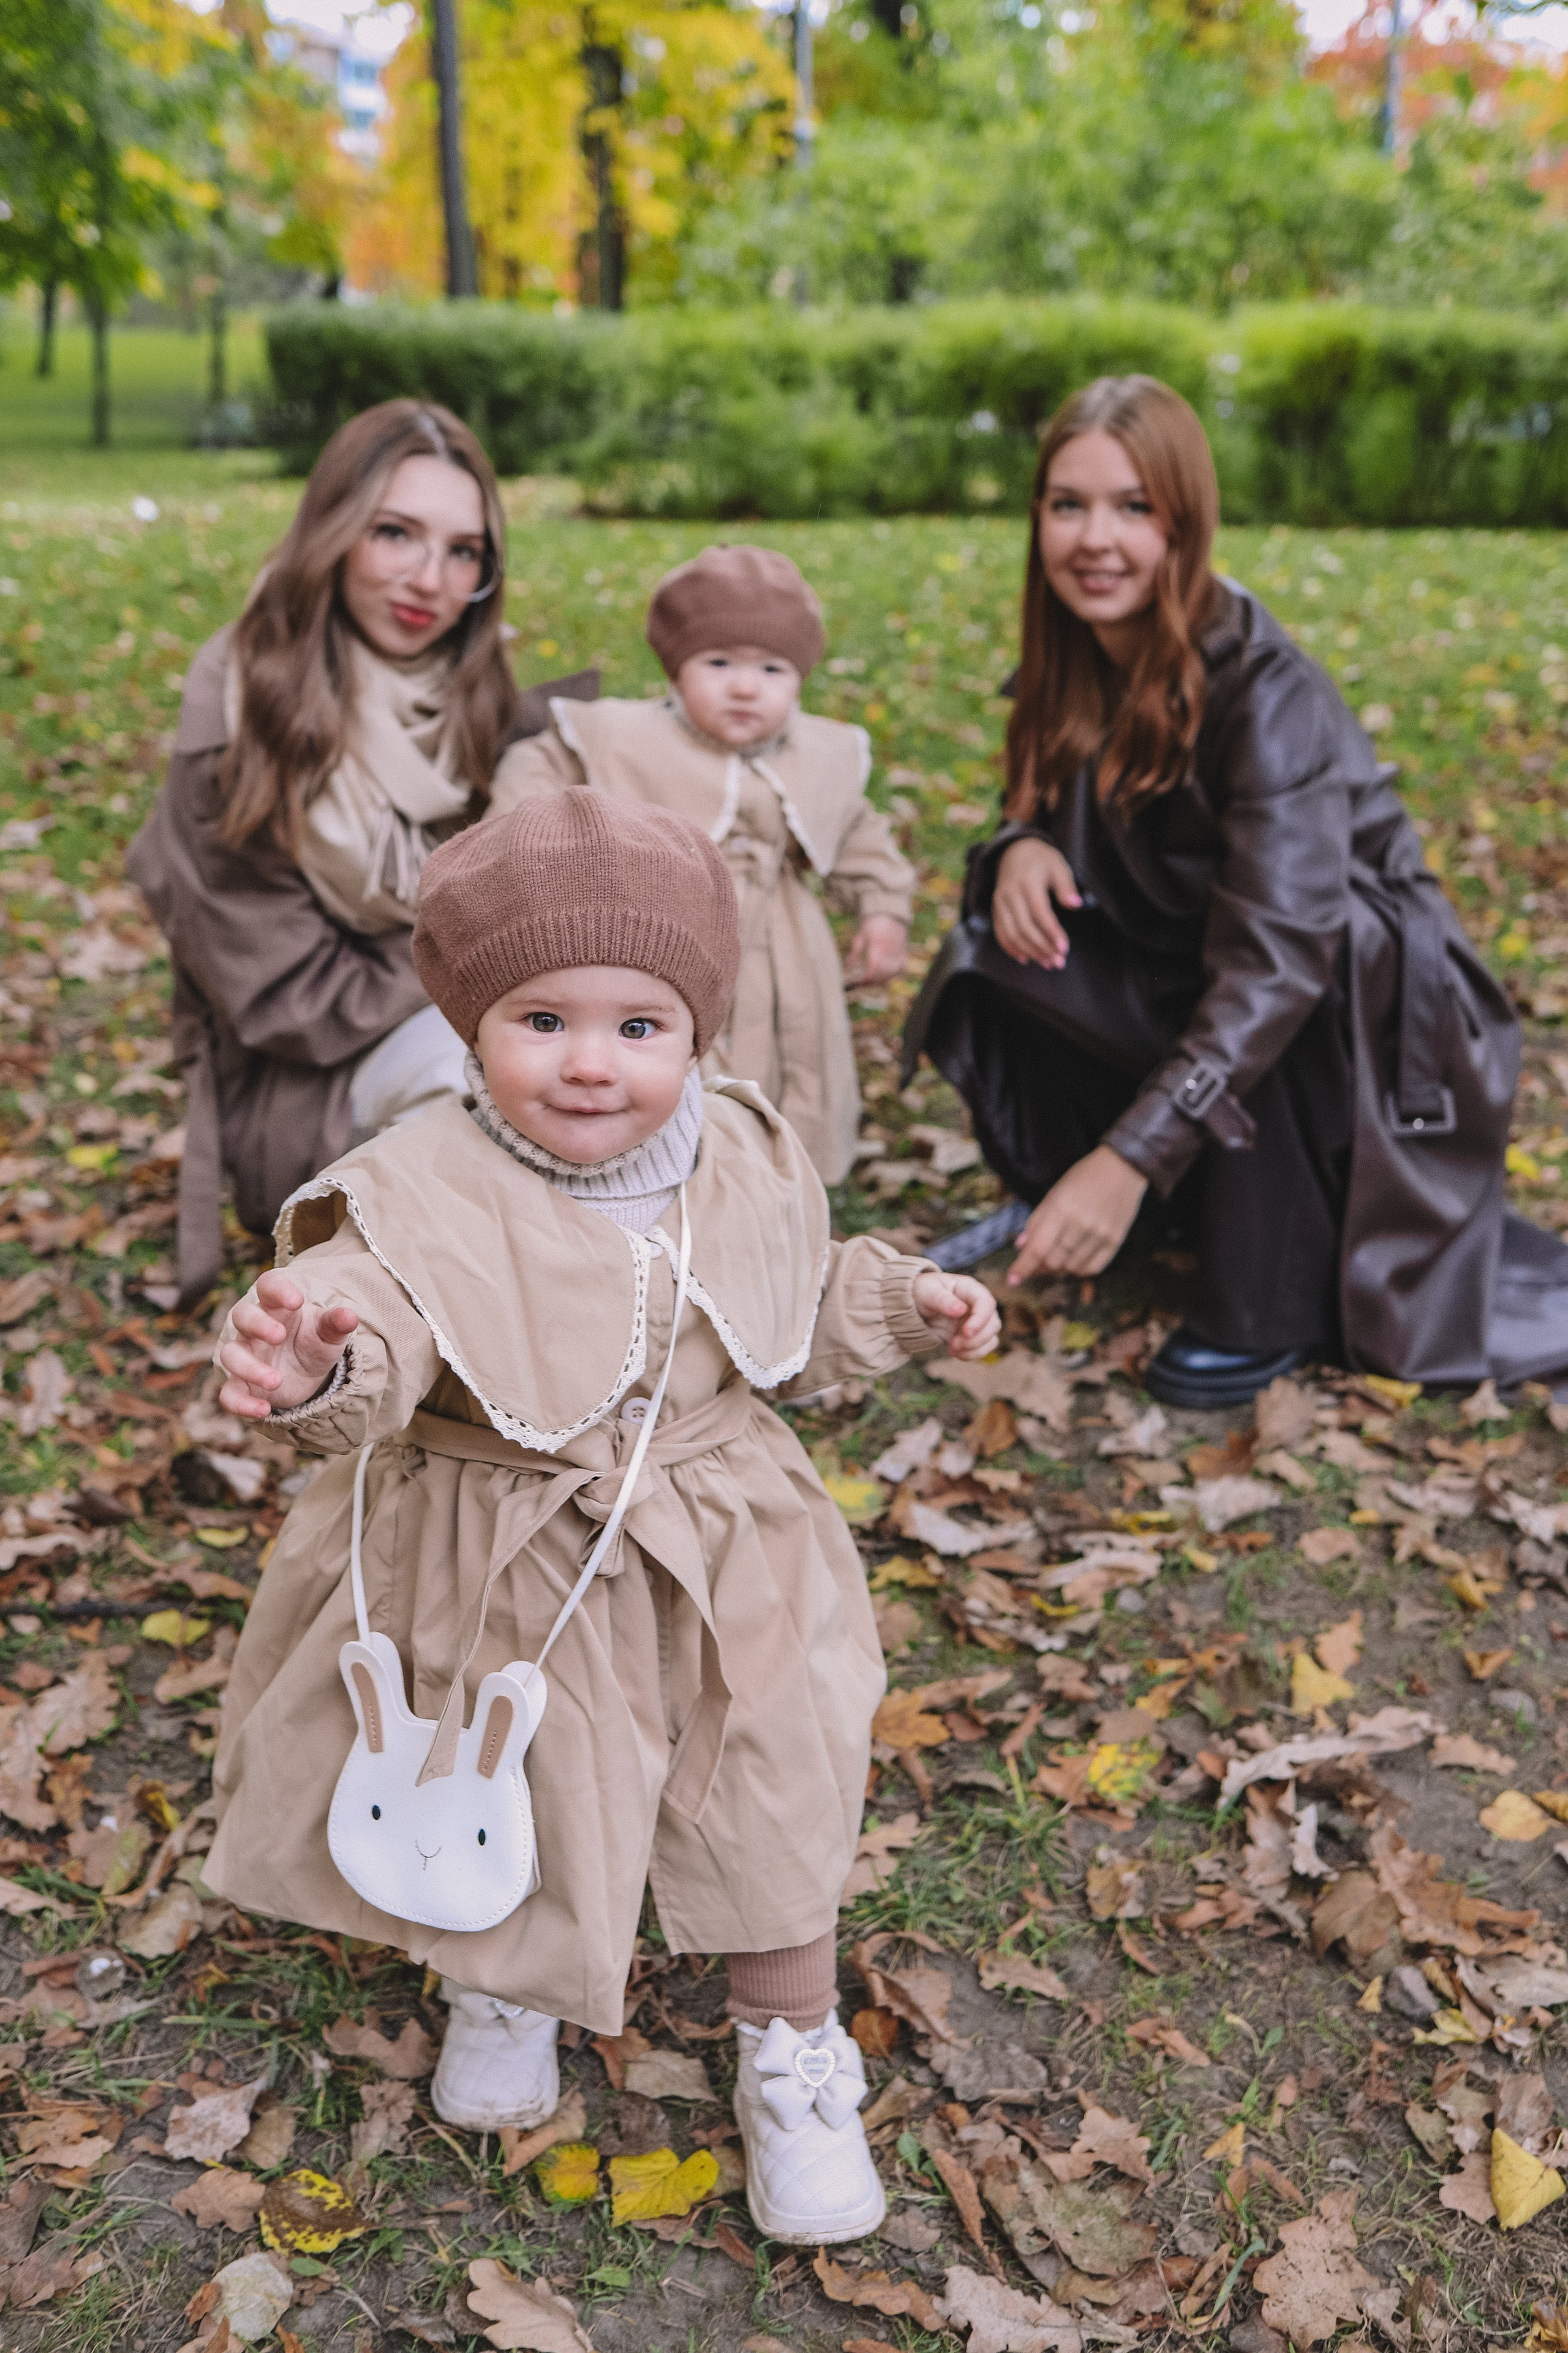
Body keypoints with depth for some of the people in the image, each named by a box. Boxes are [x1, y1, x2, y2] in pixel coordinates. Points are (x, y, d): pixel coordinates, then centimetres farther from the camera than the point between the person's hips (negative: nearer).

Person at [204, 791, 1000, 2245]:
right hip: (500, 1575, -2)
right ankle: (501, 1989, 55)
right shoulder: (434, 1194, -23)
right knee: (509, 1809, 20)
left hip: (715, 1562, 3)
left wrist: (909, 1306, -1)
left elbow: (801, 1312, 11)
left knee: (769, 1799, 14)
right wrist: (313, 1367, -61)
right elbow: (375, 1331, -39)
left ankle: (793, 2057, 41)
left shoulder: (743, 1165, -8)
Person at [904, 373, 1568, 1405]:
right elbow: (1045, 809, 6)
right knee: (1009, 942, -15)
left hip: (1369, 1004, -6)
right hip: (1193, 980, 6)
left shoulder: (1264, 689, -27)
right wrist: (1023, 847, -21)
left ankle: (1273, 1306, -14)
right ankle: (1055, 1191, 7)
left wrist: (1129, 1156, -43)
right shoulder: (1078, 661, -6)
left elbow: (1278, 959, -35)